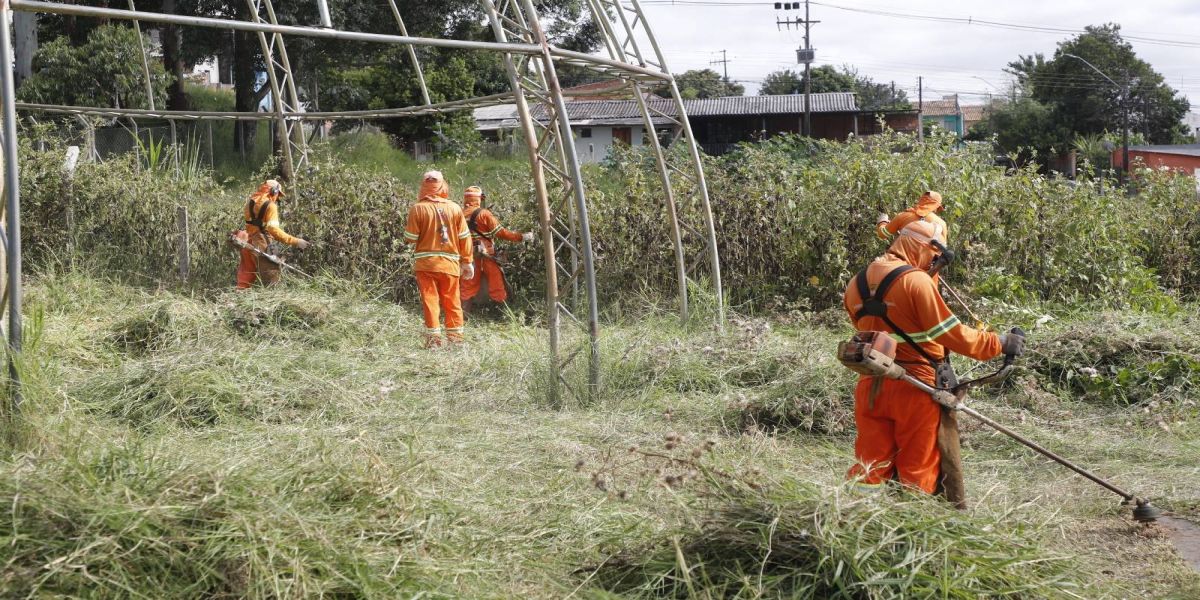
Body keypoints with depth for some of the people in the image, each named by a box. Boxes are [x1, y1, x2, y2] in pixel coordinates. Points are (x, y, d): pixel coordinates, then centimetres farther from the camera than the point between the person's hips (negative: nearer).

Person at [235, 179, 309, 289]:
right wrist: (294, 241, -22)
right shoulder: (270, 205, -9)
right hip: (261, 245, -8)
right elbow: (273, 229, -20)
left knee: (246, 278, 14)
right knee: (271, 279, -8)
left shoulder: (251, 202, 13)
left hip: (247, 241, 8)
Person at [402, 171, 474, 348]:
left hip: (426, 263, -2)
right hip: (450, 264, 2)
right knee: (452, 302, 10)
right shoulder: (454, 208, 2)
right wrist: (468, 262, 11)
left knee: (430, 300, 1)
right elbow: (464, 237, 3)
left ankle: (433, 338, -3)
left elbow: (410, 238, -4)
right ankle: (455, 337, 13)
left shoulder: (418, 209, -6)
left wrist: (407, 227, 17)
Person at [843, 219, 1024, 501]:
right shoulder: (916, 280, -13)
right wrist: (999, 343, -4)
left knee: (871, 467, 8)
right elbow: (952, 334, -13)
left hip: (870, 385, 6)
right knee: (918, 470, 5)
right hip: (915, 387, -6)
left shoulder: (857, 283, 8)